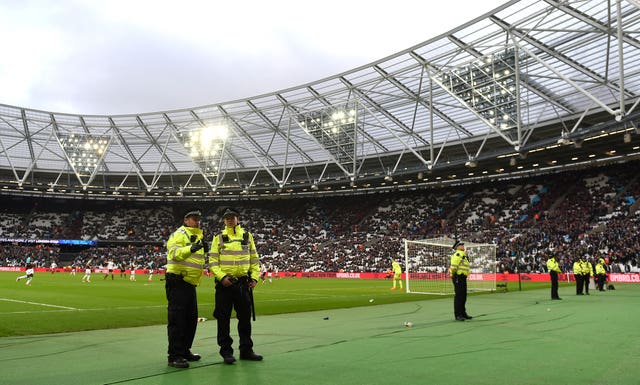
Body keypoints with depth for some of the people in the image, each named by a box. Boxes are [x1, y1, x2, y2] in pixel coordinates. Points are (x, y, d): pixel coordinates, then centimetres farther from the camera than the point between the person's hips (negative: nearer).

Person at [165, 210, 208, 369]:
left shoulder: (197, 237, 20)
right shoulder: (179, 234, -9)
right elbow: (174, 253, -27)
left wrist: (203, 250, 9)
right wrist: (191, 249, -44)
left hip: (190, 284, 9)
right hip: (177, 282, -9)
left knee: (191, 319, 14)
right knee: (177, 320, -7)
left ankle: (185, 351, 26)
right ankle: (174, 356, -1)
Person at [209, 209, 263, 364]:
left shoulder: (247, 236, 11)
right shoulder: (219, 238, 3)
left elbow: (254, 258, 12)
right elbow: (212, 261, -3)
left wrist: (254, 277, 1)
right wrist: (222, 276, -15)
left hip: (243, 283, 3)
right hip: (224, 283, -2)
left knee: (245, 317, 8)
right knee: (224, 319, 2)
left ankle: (246, 350, 19)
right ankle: (226, 351, 12)